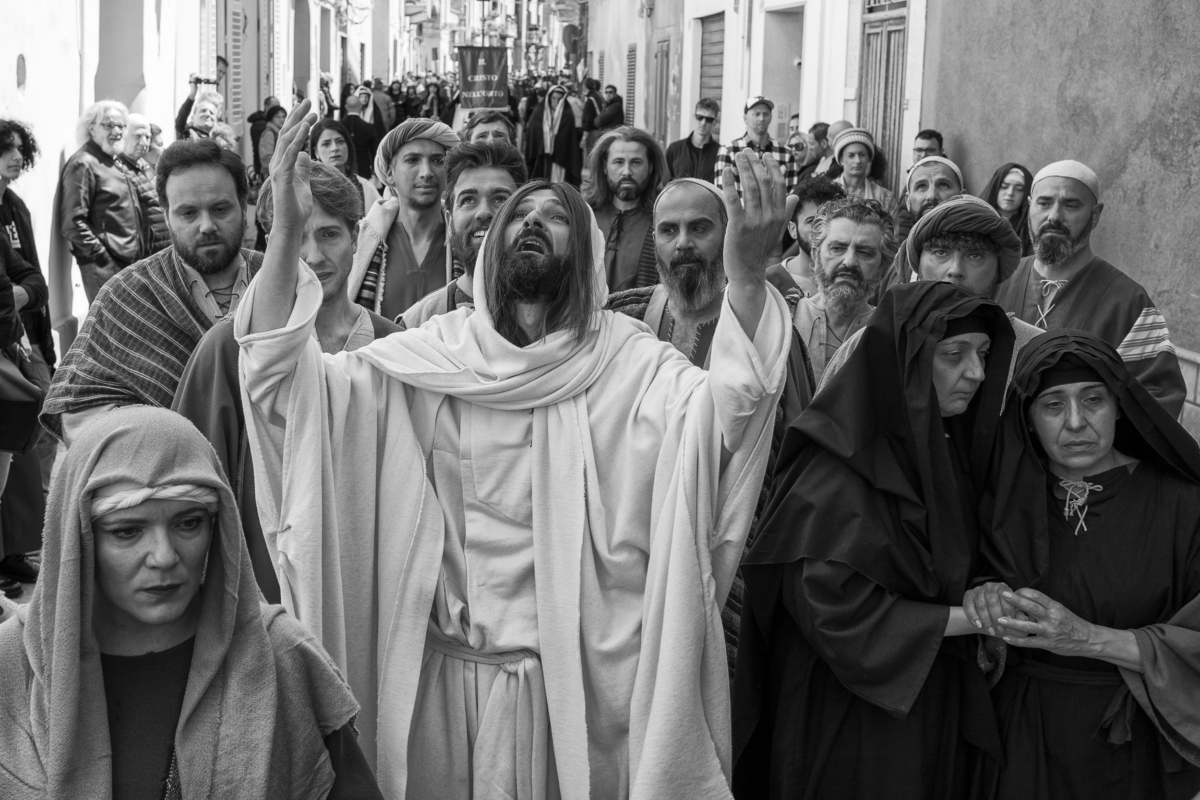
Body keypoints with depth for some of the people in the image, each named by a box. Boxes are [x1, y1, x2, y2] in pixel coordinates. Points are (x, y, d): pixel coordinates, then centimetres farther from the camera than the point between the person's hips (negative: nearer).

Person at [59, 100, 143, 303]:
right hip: (106, 268, -9)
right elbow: (74, 223, -16)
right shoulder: (83, 164, -9)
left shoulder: (113, 163, 20)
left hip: (129, 264, 9)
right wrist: (102, 259, -17)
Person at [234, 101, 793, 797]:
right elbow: (283, 381, -9)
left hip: (578, 670, -2)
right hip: (441, 666, 2)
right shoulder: (433, 353, 0)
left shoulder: (625, 360, -6)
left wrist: (747, 268, -40)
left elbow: (726, 407, -25)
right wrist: (286, 231, -22)